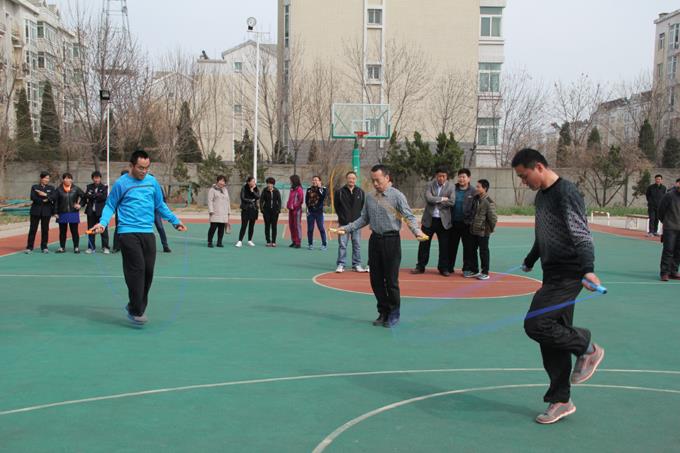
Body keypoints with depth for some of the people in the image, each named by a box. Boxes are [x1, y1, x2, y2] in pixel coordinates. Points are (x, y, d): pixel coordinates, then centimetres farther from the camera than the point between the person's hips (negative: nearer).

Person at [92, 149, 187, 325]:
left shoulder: (152, 181, 10)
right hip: (128, 233, -5)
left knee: (148, 271, 3)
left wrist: (175, 221, 20)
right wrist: (103, 222, -11)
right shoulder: (121, 183, -2)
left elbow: (160, 205, 21)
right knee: (136, 269, -12)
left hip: (148, 233, 5)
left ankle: (137, 306, 20)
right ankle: (135, 311, -4)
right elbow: (110, 206, 5)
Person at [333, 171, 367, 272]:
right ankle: (341, 265, 6)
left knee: (357, 245, 5)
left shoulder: (360, 192, 6)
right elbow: (336, 207, 4)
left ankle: (356, 265, 13)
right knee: (342, 245, -1)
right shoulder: (339, 192, 1)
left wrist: (358, 218, 2)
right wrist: (343, 219, -1)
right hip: (343, 223, -2)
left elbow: (363, 206, 11)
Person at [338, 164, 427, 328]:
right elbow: (364, 219, 16)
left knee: (391, 280, 0)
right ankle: (383, 312, 22)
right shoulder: (370, 198, 9)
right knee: (376, 279, 9)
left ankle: (393, 314, 15)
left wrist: (417, 231, -28)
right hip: (375, 240, 5)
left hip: (391, 240, -5)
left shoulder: (397, 196, -7)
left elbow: (409, 217, -11)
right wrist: (347, 228, 6)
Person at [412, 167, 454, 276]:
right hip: (429, 219, 1)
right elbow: (428, 198, -16)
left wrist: (436, 201, -9)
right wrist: (442, 199, -14)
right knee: (424, 244, 6)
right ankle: (420, 266, 17)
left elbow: (451, 202, -13)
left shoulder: (451, 187, -1)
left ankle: (443, 267, 17)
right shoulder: (430, 185, 0)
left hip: (444, 220, -1)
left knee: (444, 245, 5)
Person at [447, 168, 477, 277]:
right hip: (453, 223, 3)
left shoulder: (473, 192, -4)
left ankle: (468, 269, 10)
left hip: (467, 224, -3)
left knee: (469, 247, 2)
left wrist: (473, 221, -11)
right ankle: (449, 268, 22)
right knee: (451, 246, 11)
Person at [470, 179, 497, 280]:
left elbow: (493, 218, -15)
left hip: (483, 232, -7)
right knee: (473, 250, 14)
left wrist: (491, 229, -5)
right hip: (474, 231, 7)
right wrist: (471, 226, 14)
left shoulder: (489, 202, -16)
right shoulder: (476, 199, 6)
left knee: (484, 251, 2)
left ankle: (485, 273, 12)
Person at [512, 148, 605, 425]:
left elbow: (582, 235, -21)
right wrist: (529, 261, 38)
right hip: (552, 275, 9)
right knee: (552, 335, 8)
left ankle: (587, 347, 5)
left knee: (535, 323, -18)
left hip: (568, 275, -9)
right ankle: (560, 401, 16)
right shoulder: (541, 196, 15)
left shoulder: (566, 193, -13)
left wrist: (588, 270, -32)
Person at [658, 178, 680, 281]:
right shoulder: (669, 195, -8)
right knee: (668, 250, -5)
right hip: (670, 228, -5)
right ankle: (664, 273, -1)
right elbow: (661, 210, 0)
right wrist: (665, 221, 10)